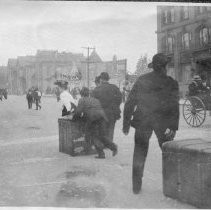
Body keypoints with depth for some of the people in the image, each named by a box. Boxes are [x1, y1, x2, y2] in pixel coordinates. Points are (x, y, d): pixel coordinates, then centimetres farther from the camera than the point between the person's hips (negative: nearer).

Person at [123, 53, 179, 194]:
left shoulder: (141, 80, 5)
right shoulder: (171, 83, -2)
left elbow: (130, 103, 3)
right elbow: (174, 106, -10)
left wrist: (126, 124, 8)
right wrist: (173, 127, -12)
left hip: (142, 121, 2)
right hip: (163, 122, -1)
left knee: (139, 154, 13)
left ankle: (136, 186, 14)